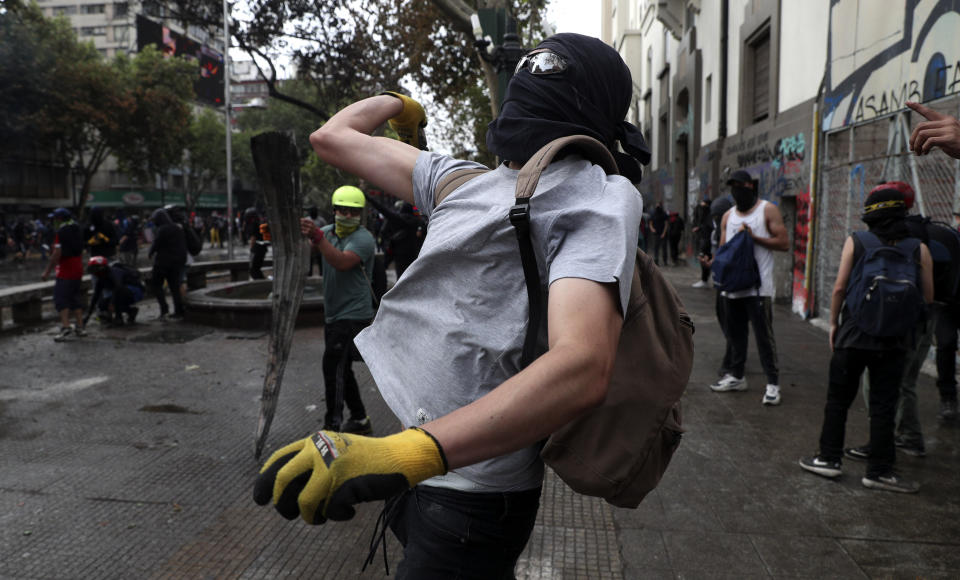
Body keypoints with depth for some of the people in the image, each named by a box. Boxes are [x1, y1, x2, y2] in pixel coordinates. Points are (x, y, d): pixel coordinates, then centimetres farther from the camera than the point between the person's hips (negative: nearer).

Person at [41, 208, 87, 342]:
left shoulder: (61, 232, -13)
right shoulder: (77, 230, 12)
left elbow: (57, 254, -18)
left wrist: (47, 271, -14)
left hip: (65, 272, -8)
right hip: (78, 270, 8)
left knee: (61, 299, -6)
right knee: (76, 298, 14)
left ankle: (66, 328, -16)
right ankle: (79, 327, 16)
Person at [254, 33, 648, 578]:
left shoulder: (600, 195, -13)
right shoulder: (466, 179, 10)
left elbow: (583, 368, -32)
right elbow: (332, 137, 22)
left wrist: (407, 452, -42)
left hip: (473, 495, -7)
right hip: (426, 471, 7)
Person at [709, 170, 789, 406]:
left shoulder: (768, 210, 0)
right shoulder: (728, 216, 15)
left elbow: (784, 243, -6)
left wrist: (754, 237, -15)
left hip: (758, 286, -6)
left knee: (764, 335, -5)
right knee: (735, 333, 13)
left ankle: (772, 382, 1)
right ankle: (736, 376, 25)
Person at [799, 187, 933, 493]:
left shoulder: (855, 242, -5)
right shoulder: (919, 249, -3)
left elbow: (839, 288, -6)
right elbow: (928, 297, 1)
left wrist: (833, 323, 6)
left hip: (853, 335, -1)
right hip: (895, 341, 1)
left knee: (838, 399, 12)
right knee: (883, 407, 8)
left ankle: (829, 458, 18)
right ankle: (879, 470, 14)